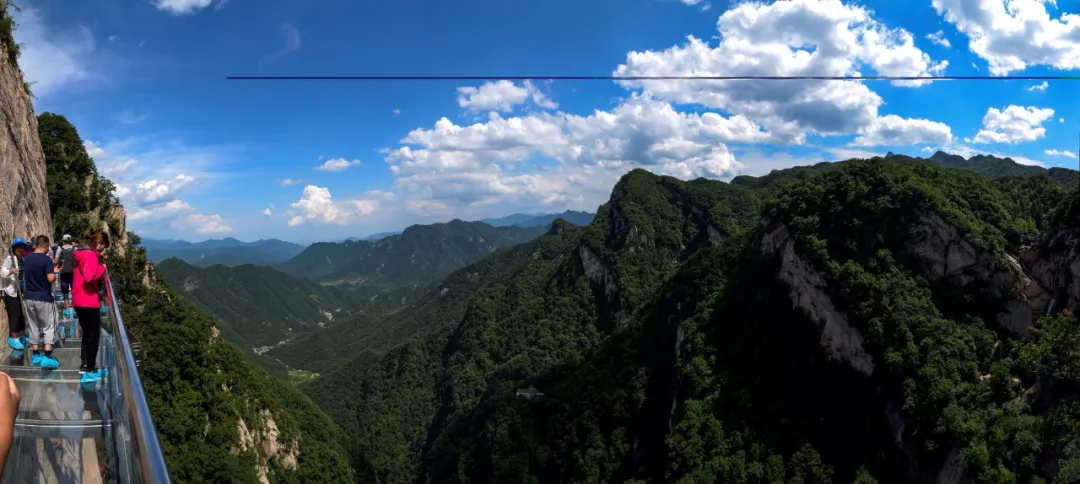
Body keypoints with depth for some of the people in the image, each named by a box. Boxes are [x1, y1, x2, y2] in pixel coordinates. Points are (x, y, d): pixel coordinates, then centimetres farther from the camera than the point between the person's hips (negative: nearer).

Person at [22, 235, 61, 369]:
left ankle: (35, 355, 18)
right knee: (48, 326, 0)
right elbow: (51, 278, -23)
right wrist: (54, 273, 0)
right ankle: (47, 357, -6)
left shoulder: (26, 259, 7)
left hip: (29, 297, 6)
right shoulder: (47, 259, -15)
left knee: (34, 326, 14)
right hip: (43, 297, -6)